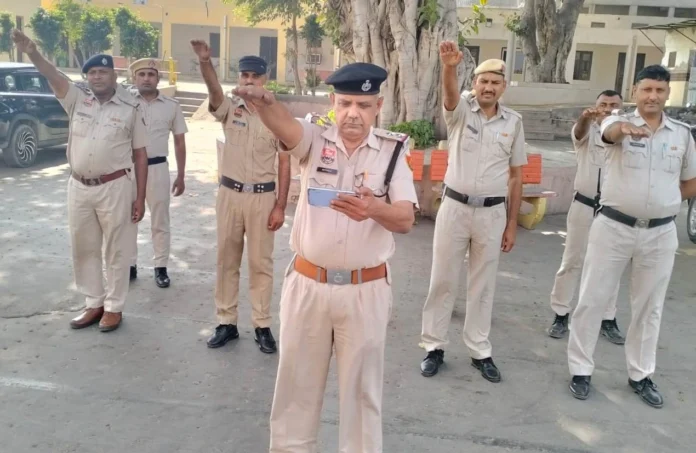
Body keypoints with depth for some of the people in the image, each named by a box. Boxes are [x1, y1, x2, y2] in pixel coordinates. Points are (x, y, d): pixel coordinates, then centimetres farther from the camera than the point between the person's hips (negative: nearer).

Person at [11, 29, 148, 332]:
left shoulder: (129, 109, -1)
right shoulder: (77, 100, 6)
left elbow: (140, 155, 0)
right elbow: (54, 77, -13)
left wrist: (140, 197, -4)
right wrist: (32, 53, -34)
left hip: (114, 188, -3)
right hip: (78, 187, 4)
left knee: (115, 251, 6)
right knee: (83, 250, 13)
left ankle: (114, 307, 20)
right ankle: (93, 304, 29)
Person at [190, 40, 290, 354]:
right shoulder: (229, 108, 0)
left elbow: (284, 163, -2)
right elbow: (214, 90, -23)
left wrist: (281, 206, -6)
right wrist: (205, 61, -44)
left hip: (263, 197, -2)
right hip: (230, 193, 2)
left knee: (261, 262, 6)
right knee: (226, 259, 10)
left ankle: (262, 325, 17)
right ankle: (226, 322, 22)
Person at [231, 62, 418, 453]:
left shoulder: (392, 150, -2)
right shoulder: (315, 139, -1)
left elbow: (406, 220, -10)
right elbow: (283, 123, -24)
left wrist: (375, 209, -33)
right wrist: (264, 101, -48)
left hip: (365, 290, -1)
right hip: (307, 284, 1)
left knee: (361, 387, 13)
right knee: (297, 379, 16)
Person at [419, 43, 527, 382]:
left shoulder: (513, 122, 3)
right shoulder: (461, 109, -3)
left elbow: (516, 176, 7)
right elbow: (449, 93, -29)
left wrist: (512, 223, 5)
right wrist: (448, 67, -51)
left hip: (492, 213, 2)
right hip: (455, 207, -2)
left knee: (483, 285, 12)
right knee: (443, 281, 7)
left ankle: (480, 351, 25)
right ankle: (434, 347, 21)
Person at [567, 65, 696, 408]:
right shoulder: (618, 123, -5)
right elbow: (610, 132, -32)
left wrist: (661, 199, 3)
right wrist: (625, 128, -54)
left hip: (660, 233, 3)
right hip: (613, 227, -3)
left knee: (649, 307, 13)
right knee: (592, 300, 3)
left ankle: (641, 375, 28)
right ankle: (580, 369, 17)